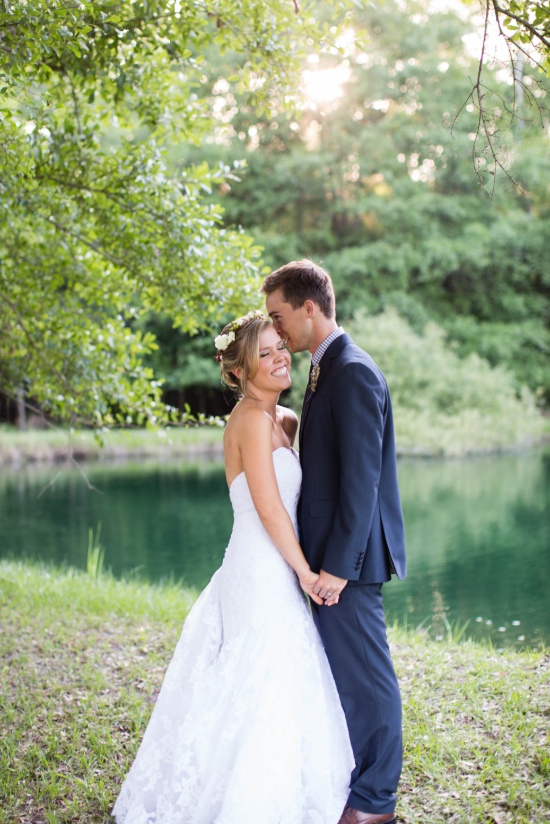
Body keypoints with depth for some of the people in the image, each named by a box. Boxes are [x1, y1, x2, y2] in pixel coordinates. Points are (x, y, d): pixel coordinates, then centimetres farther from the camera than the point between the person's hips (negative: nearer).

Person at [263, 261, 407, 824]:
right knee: (338, 668, 19)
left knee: (365, 674, 2)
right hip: (331, 553, 10)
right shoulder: (326, 370, 14)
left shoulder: (353, 373, -17)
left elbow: (362, 478, -22)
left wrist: (338, 564, -21)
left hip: (349, 554, -10)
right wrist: (323, 559, 16)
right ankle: (346, 779, 33)